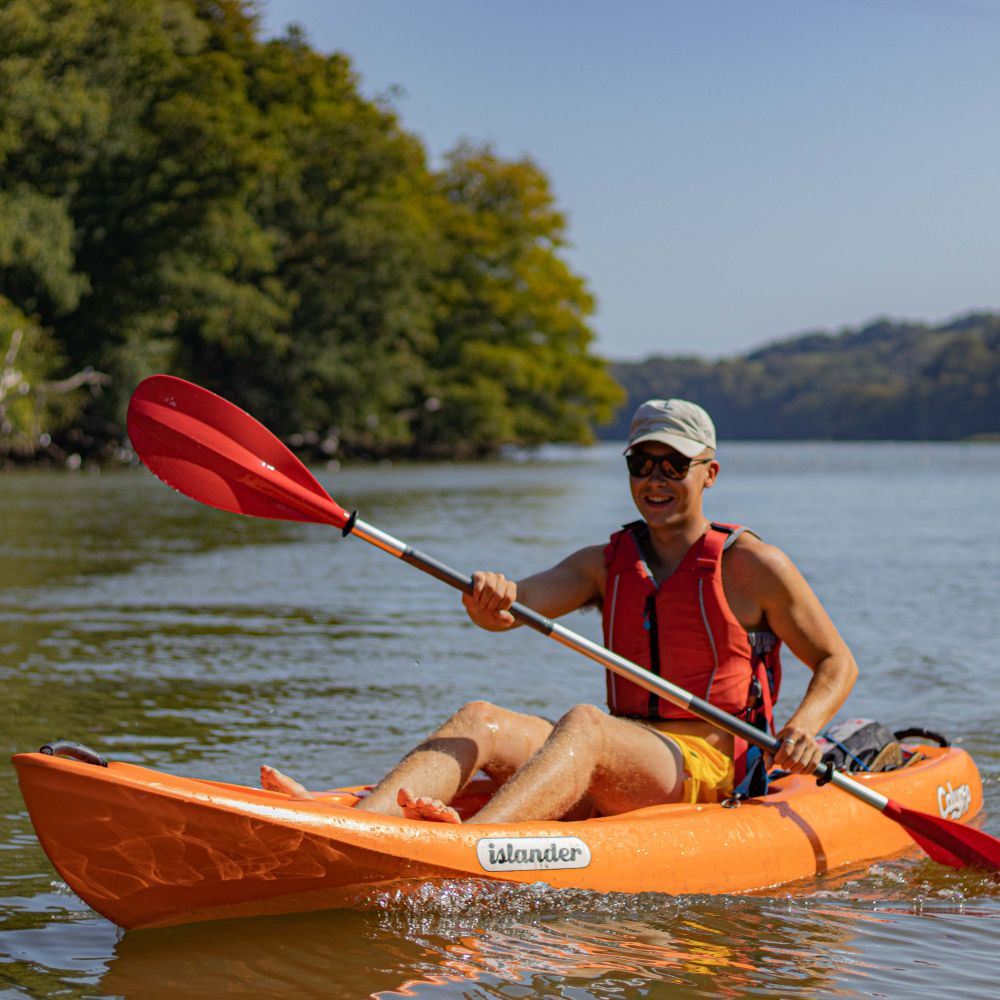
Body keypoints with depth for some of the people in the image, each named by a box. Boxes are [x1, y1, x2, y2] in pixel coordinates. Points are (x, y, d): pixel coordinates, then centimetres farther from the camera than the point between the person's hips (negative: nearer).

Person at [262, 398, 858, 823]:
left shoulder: (751, 564, 4)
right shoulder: (604, 564, 16)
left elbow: (839, 663, 9)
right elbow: (508, 609, -2)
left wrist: (804, 726, -12)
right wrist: (491, 600, -28)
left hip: (710, 771, -5)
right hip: (620, 776, 5)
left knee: (582, 723, -34)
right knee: (480, 721, -19)